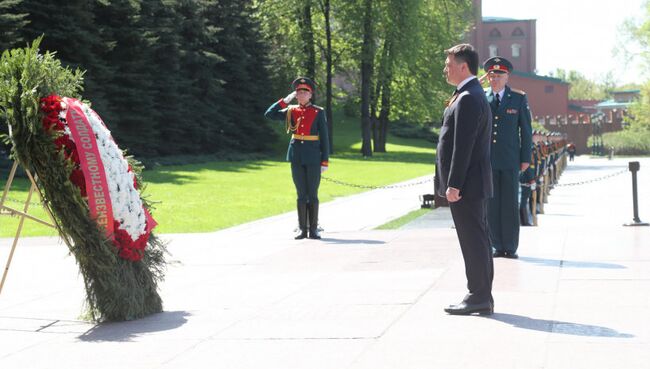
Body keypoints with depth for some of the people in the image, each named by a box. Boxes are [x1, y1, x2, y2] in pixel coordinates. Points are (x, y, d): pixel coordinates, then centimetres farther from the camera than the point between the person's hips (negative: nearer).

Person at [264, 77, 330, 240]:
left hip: (313, 157, -2)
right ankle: (302, 229, 10)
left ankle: (313, 229, 7)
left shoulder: (318, 112, 0)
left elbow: (324, 138, -1)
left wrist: (325, 161, -5)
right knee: (301, 194, 5)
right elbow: (269, 114, -1)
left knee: (312, 194, 0)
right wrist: (285, 100, -5)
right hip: (296, 157, 2)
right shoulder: (291, 111, 8)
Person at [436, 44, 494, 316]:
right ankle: (482, 297, 19)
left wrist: (453, 184, -21)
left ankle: (479, 297, -3)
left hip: (466, 184, -11)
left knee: (473, 240, -6)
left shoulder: (468, 99, -15)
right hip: (472, 184, 11)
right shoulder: (475, 95, 18)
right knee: (477, 239, 13)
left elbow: (463, 146, -21)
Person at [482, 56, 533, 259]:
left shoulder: (519, 98, 5)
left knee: (510, 204, -1)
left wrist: (526, 158, 0)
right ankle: (498, 246, 10)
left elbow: (526, 129, 5)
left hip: (510, 160, -1)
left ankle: (511, 247, 7)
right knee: (491, 204, 2)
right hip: (486, 159, 1)